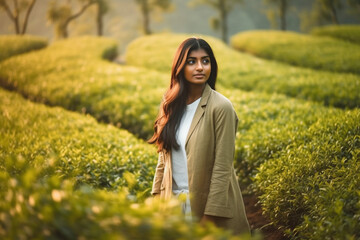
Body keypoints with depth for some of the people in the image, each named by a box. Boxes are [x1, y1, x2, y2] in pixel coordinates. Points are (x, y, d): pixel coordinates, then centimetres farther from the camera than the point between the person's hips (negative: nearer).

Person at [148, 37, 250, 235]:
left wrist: (210, 217, -16)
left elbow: (222, 168, -15)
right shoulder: (171, 104, 2)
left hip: (206, 203, -5)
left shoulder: (221, 107, -14)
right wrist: (157, 196, 7)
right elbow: (164, 155, 9)